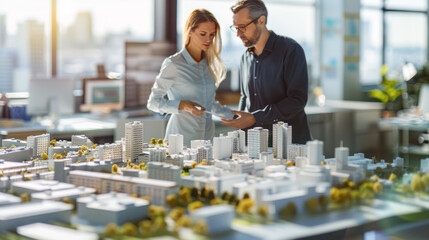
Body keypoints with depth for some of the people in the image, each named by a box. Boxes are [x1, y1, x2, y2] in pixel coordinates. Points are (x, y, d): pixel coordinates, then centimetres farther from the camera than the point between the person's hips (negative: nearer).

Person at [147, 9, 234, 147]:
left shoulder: (209, 64, 10)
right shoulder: (173, 64, -7)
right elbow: (153, 102, -4)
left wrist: (234, 116, 20)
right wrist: (182, 105, -17)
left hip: (208, 136, 5)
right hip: (182, 139, -5)